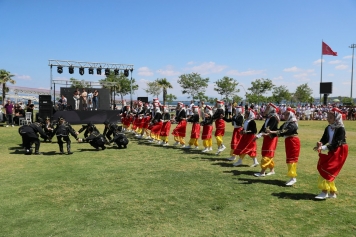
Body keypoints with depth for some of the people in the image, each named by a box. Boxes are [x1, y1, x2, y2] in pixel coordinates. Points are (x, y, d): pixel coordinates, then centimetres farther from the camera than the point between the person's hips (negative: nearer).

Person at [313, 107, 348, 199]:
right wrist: (320, 143, -23)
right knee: (326, 170, 11)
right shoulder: (328, 128, 2)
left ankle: (325, 191, -7)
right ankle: (332, 192, 23)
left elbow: (336, 144, -26)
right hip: (332, 151, 8)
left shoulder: (341, 129, -19)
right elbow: (324, 139, 1)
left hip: (339, 152, -8)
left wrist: (322, 148, -34)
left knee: (326, 169, -13)